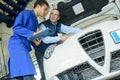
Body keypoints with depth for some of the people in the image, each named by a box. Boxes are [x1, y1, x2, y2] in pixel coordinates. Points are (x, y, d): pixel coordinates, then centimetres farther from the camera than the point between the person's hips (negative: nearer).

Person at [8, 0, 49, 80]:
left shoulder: (35, 21, 24)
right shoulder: (26, 13, -2)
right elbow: (16, 28, -13)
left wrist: (35, 41, 2)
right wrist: (33, 33, -19)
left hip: (24, 46, 9)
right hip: (17, 43, -9)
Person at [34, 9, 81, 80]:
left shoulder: (59, 25, 1)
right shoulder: (44, 25, -17)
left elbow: (70, 29, -3)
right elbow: (45, 39, -28)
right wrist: (60, 38, -32)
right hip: (41, 53, -5)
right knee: (45, 74, -13)